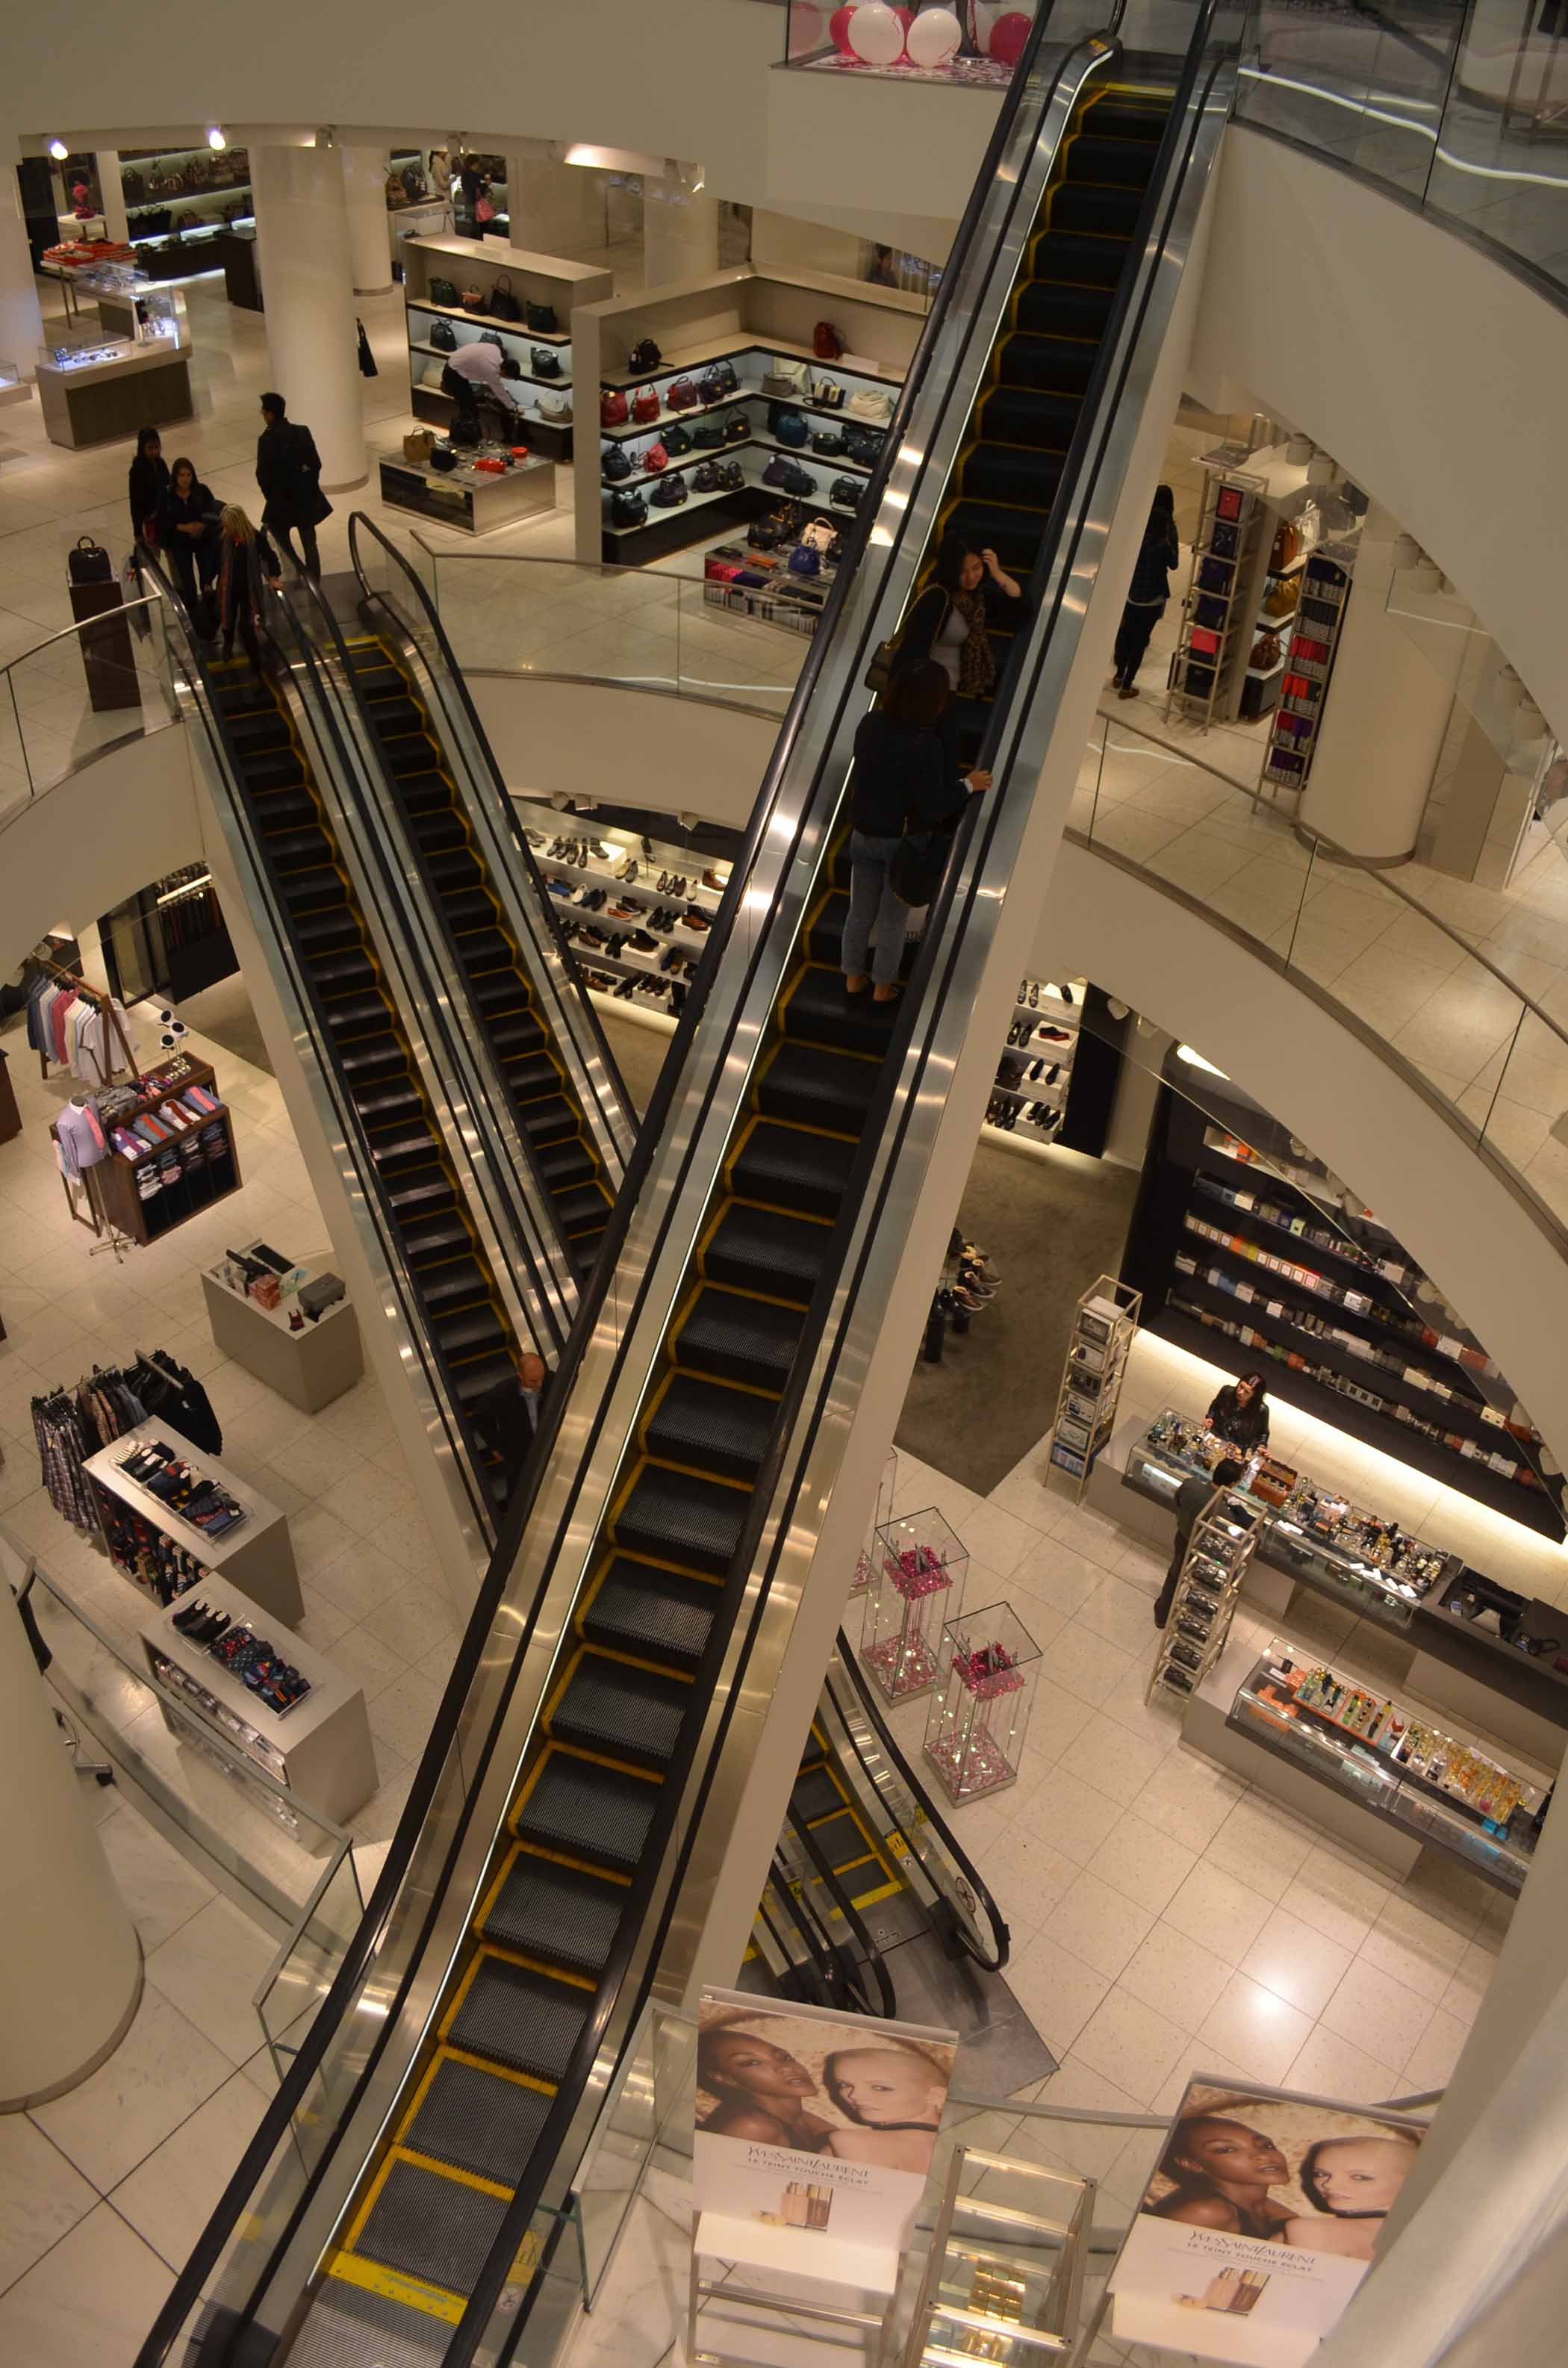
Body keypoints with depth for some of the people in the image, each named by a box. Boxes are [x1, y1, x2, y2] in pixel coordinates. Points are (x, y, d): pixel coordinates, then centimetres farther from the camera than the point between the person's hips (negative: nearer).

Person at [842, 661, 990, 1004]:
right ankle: (883, 988, 29)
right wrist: (968, 785, -12)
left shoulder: (870, 724, -10)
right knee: (892, 919, 14)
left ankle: (853, 978, 35)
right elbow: (932, 808, -25)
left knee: (860, 912, 20)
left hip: (864, 834, 5)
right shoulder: (925, 744, -29)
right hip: (902, 843, -5)